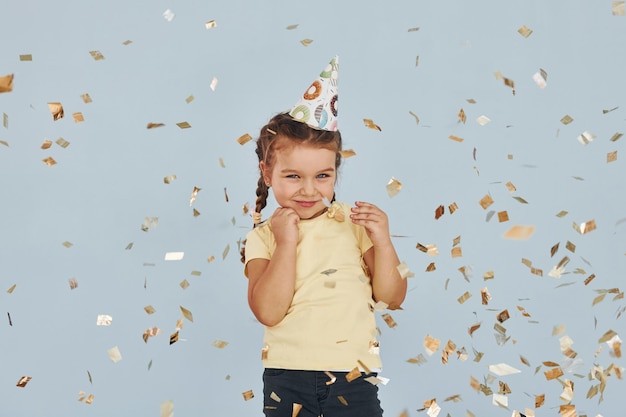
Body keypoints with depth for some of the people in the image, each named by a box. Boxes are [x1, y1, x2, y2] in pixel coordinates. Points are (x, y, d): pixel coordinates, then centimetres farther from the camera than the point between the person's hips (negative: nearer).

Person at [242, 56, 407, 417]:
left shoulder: (353, 222, 2)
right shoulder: (263, 238, 1)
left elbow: (392, 297, 1)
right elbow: (268, 312, -14)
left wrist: (382, 242, -13)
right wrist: (286, 244, -17)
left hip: (353, 374, 1)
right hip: (287, 377, 0)